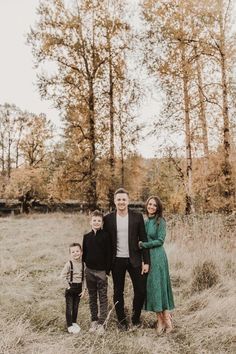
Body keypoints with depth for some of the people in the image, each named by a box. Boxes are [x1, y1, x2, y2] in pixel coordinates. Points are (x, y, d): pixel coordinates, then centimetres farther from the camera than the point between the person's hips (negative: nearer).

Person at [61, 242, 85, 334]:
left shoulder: (82, 263, 1)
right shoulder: (69, 264, -13)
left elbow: (84, 277, 5)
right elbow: (63, 275, -15)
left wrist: (84, 289, 1)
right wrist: (68, 285, -12)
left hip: (79, 288, 4)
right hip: (71, 288, -4)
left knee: (76, 307, 15)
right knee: (69, 307, 1)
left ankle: (74, 322, 29)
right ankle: (69, 325, 11)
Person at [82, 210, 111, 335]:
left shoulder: (105, 236, -5)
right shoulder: (86, 237, 6)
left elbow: (108, 253, -6)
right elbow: (84, 253, 12)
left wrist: (107, 269, -9)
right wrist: (84, 266, 6)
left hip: (101, 271, -4)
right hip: (89, 270, 4)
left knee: (103, 297, 1)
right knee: (92, 297, 13)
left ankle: (101, 323, 8)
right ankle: (94, 320, 25)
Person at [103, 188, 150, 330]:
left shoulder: (137, 216, -3)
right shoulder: (108, 218, -2)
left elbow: (143, 239, -1)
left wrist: (146, 261, -4)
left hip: (134, 259, 0)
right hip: (117, 261, 0)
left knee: (141, 290, 3)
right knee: (118, 292, 11)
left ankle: (136, 317, 27)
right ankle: (122, 320, 28)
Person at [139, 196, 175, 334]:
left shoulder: (160, 221, -8)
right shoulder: (146, 221, 12)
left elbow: (160, 240, -13)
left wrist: (143, 245, -12)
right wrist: (141, 244, 1)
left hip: (157, 257, -7)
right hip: (147, 257, 7)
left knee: (158, 286, -4)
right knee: (151, 287, 7)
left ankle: (167, 320, 6)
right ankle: (160, 320, 16)